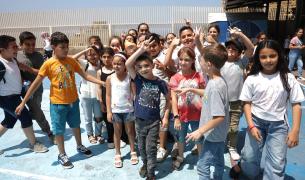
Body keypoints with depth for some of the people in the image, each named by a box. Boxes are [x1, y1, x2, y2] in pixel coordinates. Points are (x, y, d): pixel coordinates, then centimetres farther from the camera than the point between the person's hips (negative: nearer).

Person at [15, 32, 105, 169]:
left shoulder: (71, 61, -2)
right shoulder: (48, 64, -13)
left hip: (73, 101, 4)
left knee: (76, 125, 21)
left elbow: (85, 75, 1)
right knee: (59, 130, 10)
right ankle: (62, 155, 30)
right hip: (57, 103, -4)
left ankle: (80, 146, 43)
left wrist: (102, 82, -9)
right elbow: (36, 84, -10)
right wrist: (23, 103, -10)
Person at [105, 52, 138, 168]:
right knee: (117, 132, 12)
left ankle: (133, 152, 30)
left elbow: (134, 93, -5)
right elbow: (108, 96, -2)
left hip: (128, 109, 0)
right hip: (115, 110, 1)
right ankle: (118, 155, 26)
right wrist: (109, 111, -5)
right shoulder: (110, 78, -4)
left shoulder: (129, 77, -7)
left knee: (130, 131, 14)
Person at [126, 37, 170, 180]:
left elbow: (168, 99, 3)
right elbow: (128, 64, -24)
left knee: (151, 147, 4)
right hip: (139, 120, 2)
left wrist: (166, 117, -2)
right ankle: (145, 164, 45)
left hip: (154, 121, -2)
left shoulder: (160, 82, -10)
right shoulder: (138, 79, -9)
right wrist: (141, 49, -29)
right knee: (141, 146, 19)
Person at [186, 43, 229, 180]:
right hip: (218, 133, 9)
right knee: (218, 161, 25)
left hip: (213, 134, -9)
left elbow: (219, 117, -30)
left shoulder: (215, 85, -30)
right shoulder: (217, 80, -2)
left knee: (202, 165, 3)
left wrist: (200, 131, -24)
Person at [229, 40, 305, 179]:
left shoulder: (288, 78, -7)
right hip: (256, 122, 0)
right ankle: (242, 166, 43)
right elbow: (247, 103, -2)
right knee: (250, 156, 11)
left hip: (278, 125, 0)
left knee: (277, 163, 1)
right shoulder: (252, 79, -7)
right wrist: (251, 126, -10)